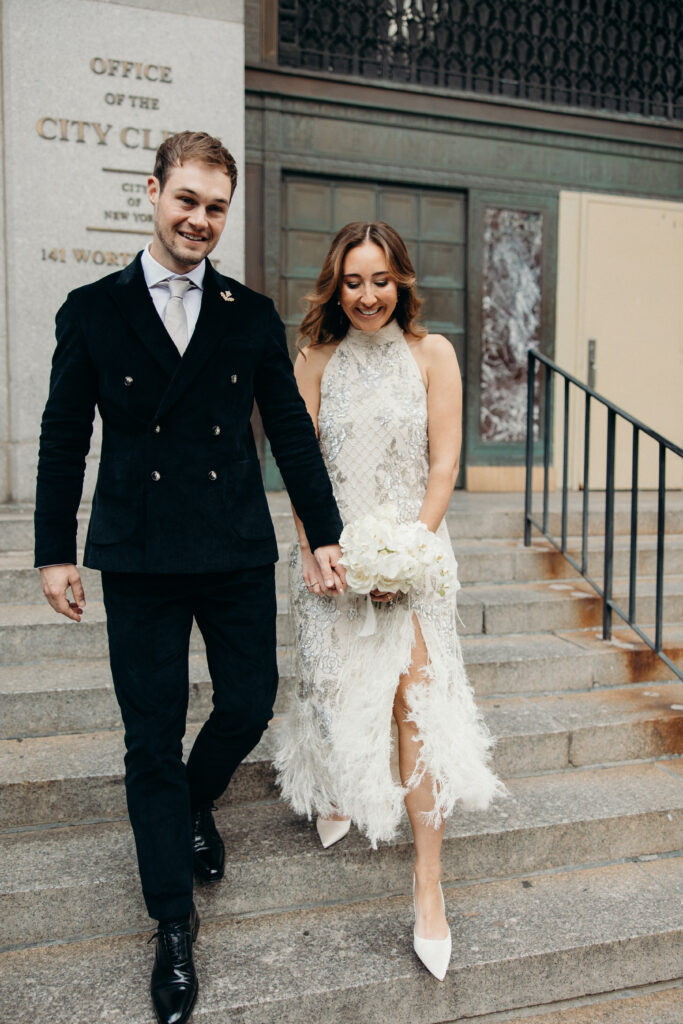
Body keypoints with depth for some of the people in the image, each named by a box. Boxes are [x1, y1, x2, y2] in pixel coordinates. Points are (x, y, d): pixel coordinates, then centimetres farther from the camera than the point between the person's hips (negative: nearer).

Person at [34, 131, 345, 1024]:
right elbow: (63, 440, 3)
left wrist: (325, 534, 5)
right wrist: (56, 551, 2)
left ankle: (194, 806, 44)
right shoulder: (93, 311, 2)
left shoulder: (252, 316, 5)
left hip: (238, 554, 2)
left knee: (250, 705, 9)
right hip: (140, 560, -1)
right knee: (152, 738, 5)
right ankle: (175, 924, 22)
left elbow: (291, 430, 7)